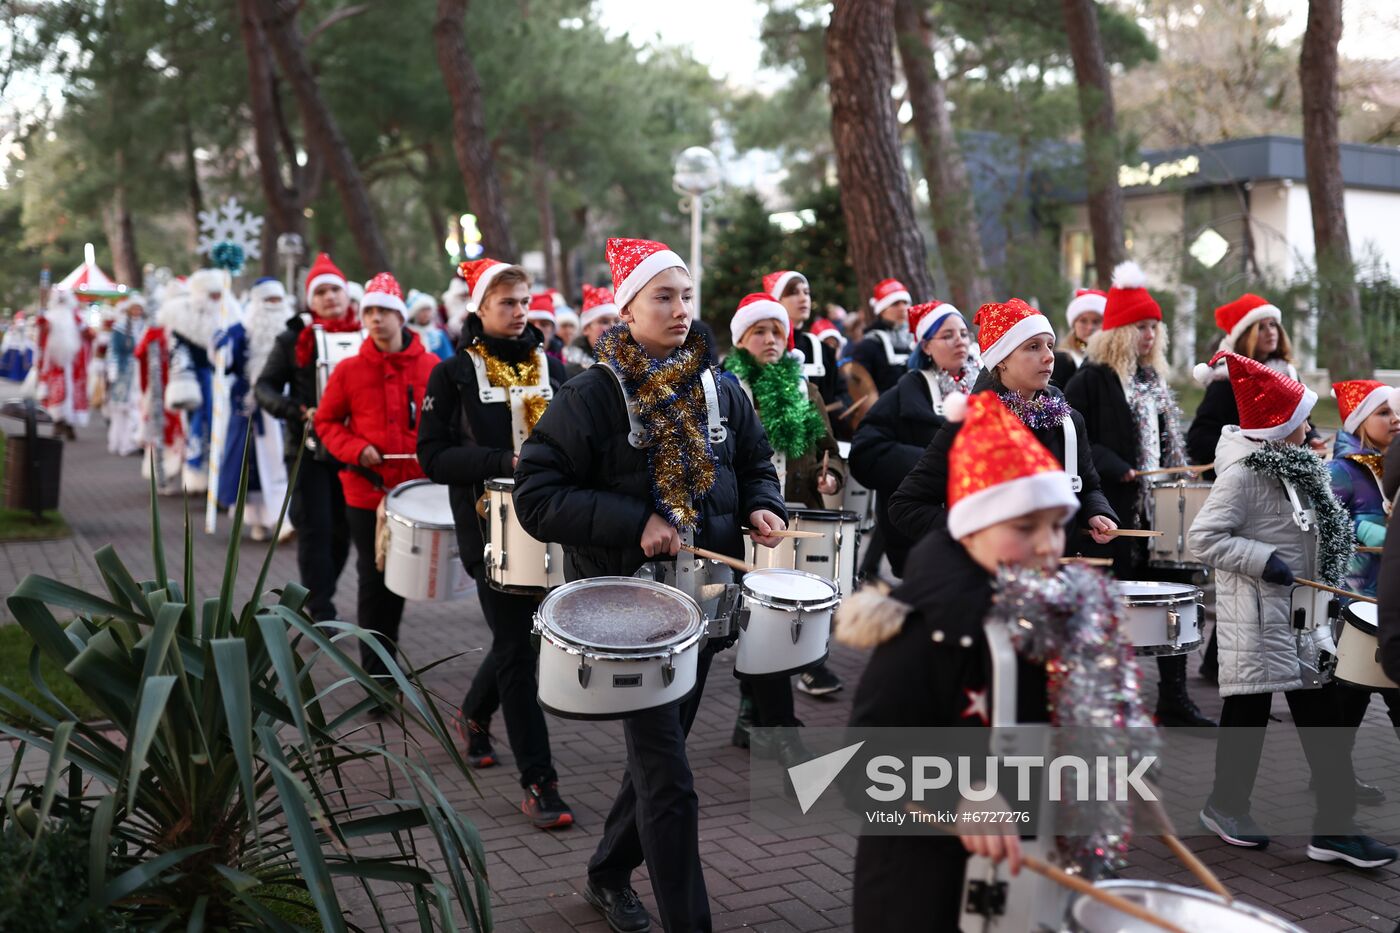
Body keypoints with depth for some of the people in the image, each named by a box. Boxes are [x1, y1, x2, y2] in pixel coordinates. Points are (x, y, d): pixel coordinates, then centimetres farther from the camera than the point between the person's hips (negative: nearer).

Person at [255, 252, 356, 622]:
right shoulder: (293, 339, 0)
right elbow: (264, 387, 1)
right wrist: (297, 411, -16)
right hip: (309, 448, -2)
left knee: (343, 529, 9)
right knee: (315, 528, -3)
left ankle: (318, 597, 28)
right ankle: (321, 610, 2)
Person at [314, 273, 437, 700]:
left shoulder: (431, 367, -3)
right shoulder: (349, 370, -2)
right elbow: (327, 421, 4)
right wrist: (355, 450, -12)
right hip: (367, 490, -1)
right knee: (374, 580, 2)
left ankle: (387, 652, 35)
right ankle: (377, 672, 10)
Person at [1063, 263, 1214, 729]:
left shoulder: (1154, 379, 15)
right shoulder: (1092, 379, -9)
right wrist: (1118, 470, -21)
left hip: (1157, 507, 7)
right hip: (1114, 510, -7)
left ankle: (1173, 698, 15)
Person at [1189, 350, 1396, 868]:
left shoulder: (1292, 465, 11)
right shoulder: (1243, 473, -17)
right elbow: (1204, 536, -20)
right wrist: (1264, 561, -23)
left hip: (1300, 609, 9)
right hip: (1257, 615, -9)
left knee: (1321, 708, 6)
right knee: (1249, 708, 4)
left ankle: (1334, 825, 11)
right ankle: (1226, 804, 23)